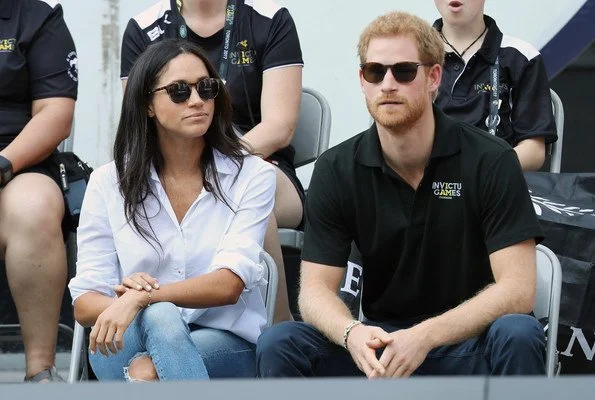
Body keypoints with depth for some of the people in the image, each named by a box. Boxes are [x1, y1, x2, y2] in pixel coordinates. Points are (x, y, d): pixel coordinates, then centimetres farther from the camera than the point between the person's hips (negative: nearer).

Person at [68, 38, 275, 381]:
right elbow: (84, 304, 0)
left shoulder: (253, 176, 1)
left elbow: (229, 284, -13)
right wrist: (124, 300, -24)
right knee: (159, 316, -36)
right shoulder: (109, 182, 5)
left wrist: (141, 298, -29)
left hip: (224, 344, -1)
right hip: (127, 343, 1)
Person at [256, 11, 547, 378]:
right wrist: (351, 333, -28)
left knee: (518, 336, -35)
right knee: (279, 345, -21)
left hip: (468, 345, -2)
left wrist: (426, 335, -30)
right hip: (382, 344, 3)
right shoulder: (336, 170, 0)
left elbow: (517, 289, -16)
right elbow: (316, 289, -3)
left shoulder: (490, 161, -9)